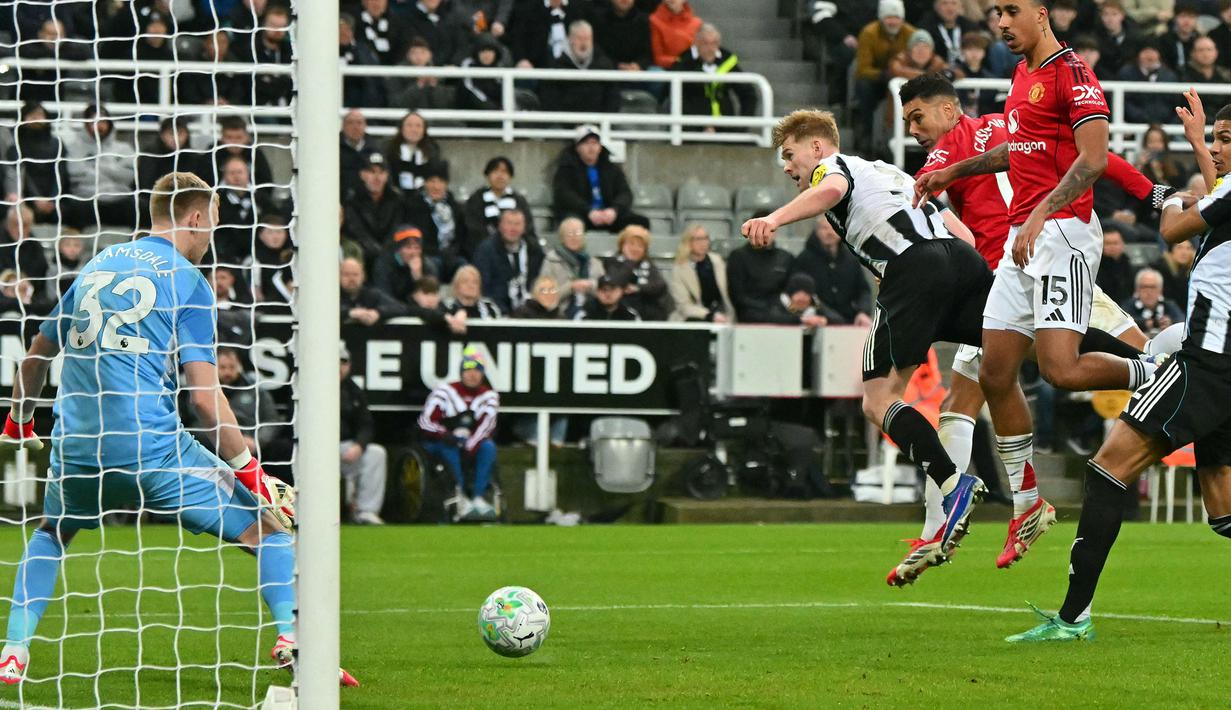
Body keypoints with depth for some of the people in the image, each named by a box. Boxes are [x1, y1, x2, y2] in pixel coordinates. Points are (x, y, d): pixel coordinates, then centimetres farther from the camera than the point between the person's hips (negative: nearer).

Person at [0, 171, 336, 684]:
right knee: (265, 527, 5)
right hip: (152, 445, -5)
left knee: (51, 531, 32)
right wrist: (251, 472, -8)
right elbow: (204, 394, -10)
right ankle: (292, 637, -13)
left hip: (78, 445, 5)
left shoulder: (97, 266, 17)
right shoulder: (185, 281, -1)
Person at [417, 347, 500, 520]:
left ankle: (479, 498, -36)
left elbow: (486, 427, -11)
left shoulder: (489, 397, 4)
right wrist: (444, 435, -30)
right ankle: (462, 500, -40)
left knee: (488, 446, -28)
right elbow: (426, 422, -10)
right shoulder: (445, 391, -2)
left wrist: (469, 447, -28)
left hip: (472, 446, 2)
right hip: (440, 444, -2)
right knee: (448, 446, -36)